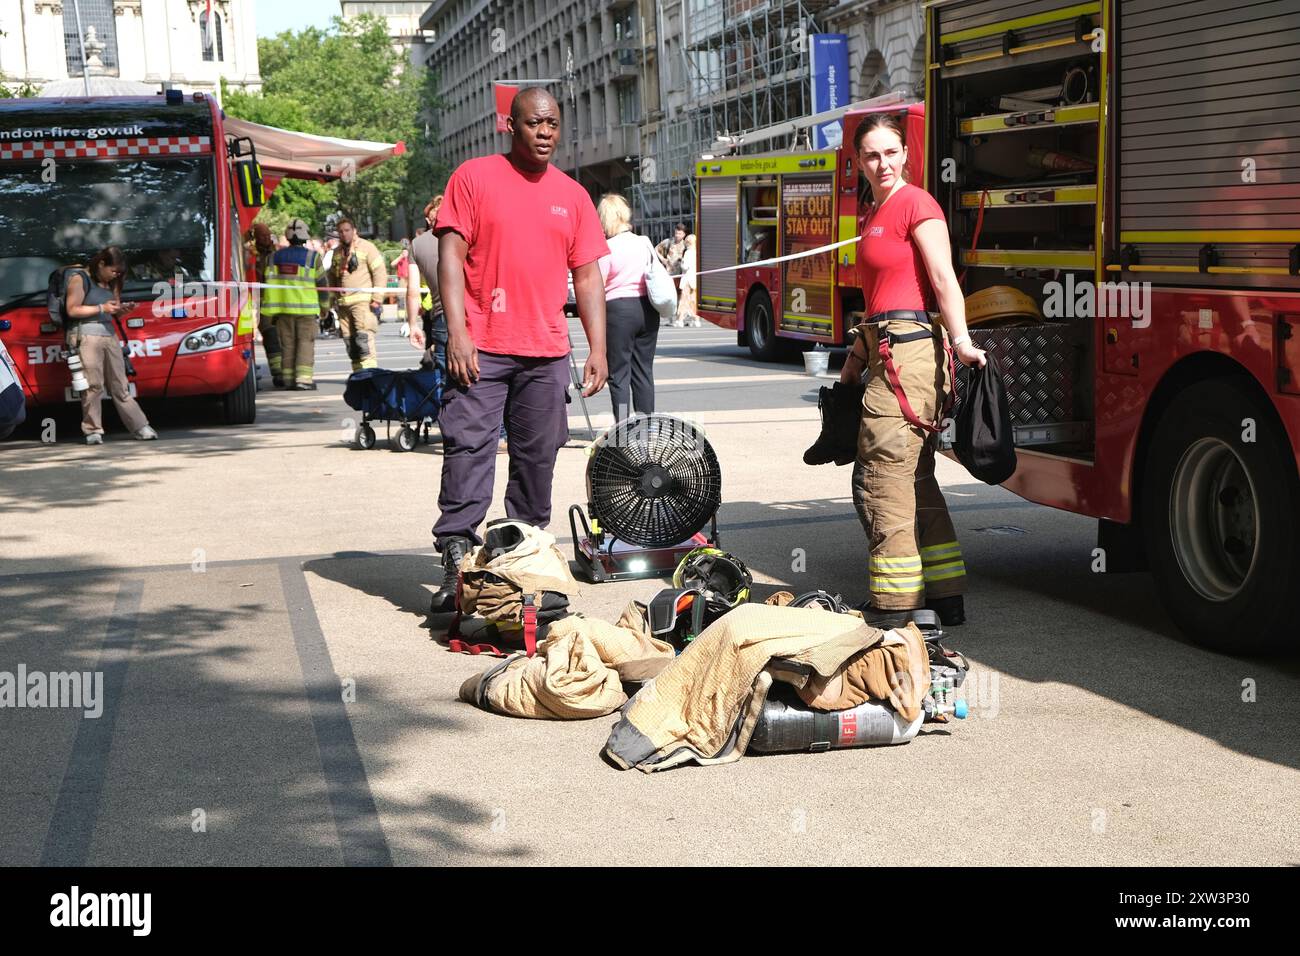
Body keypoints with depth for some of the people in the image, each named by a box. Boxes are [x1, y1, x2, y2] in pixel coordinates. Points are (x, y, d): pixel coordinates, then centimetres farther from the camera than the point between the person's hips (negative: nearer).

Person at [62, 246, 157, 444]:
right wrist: (101, 308, -12)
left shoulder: (110, 283, 18)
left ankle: (140, 427, 3)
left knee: (120, 385, 5)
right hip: (86, 335, -7)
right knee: (93, 385, -9)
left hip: (109, 334, 7)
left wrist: (121, 308, 4)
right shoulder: (79, 279, -3)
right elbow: (72, 310, -10)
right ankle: (92, 431, -3)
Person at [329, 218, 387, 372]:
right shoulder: (337, 252, 19)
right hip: (343, 303, 7)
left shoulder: (366, 247, 0)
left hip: (363, 301, -7)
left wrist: (377, 297, -11)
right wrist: (333, 298, 17)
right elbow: (332, 277, 26)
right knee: (349, 342, 7)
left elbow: (380, 273, -5)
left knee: (364, 339, -17)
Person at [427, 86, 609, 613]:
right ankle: (456, 564, -9)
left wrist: (598, 348, 6)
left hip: (547, 352, 4)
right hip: (481, 347, -4)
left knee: (537, 456, 7)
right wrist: (457, 332, -13)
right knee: (468, 448, -10)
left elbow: (587, 276, 15)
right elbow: (451, 255, -3)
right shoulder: (473, 177, 3)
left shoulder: (572, 195, 14)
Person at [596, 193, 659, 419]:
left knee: (618, 373, 0)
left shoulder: (607, 248, -10)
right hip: (647, 308, 6)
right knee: (644, 370, 10)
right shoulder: (645, 243, 7)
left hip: (619, 309, -6)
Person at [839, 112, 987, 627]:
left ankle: (892, 608, -4)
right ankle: (945, 597, 21)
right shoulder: (873, 212, 19)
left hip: (908, 351, -10)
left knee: (881, 479, -8)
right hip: (886, 352, 10)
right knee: (914, 480, 13)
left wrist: (961, 341, -29)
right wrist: (856, 357, 25)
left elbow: (944, 279, -18)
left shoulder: (916, 204, -8)